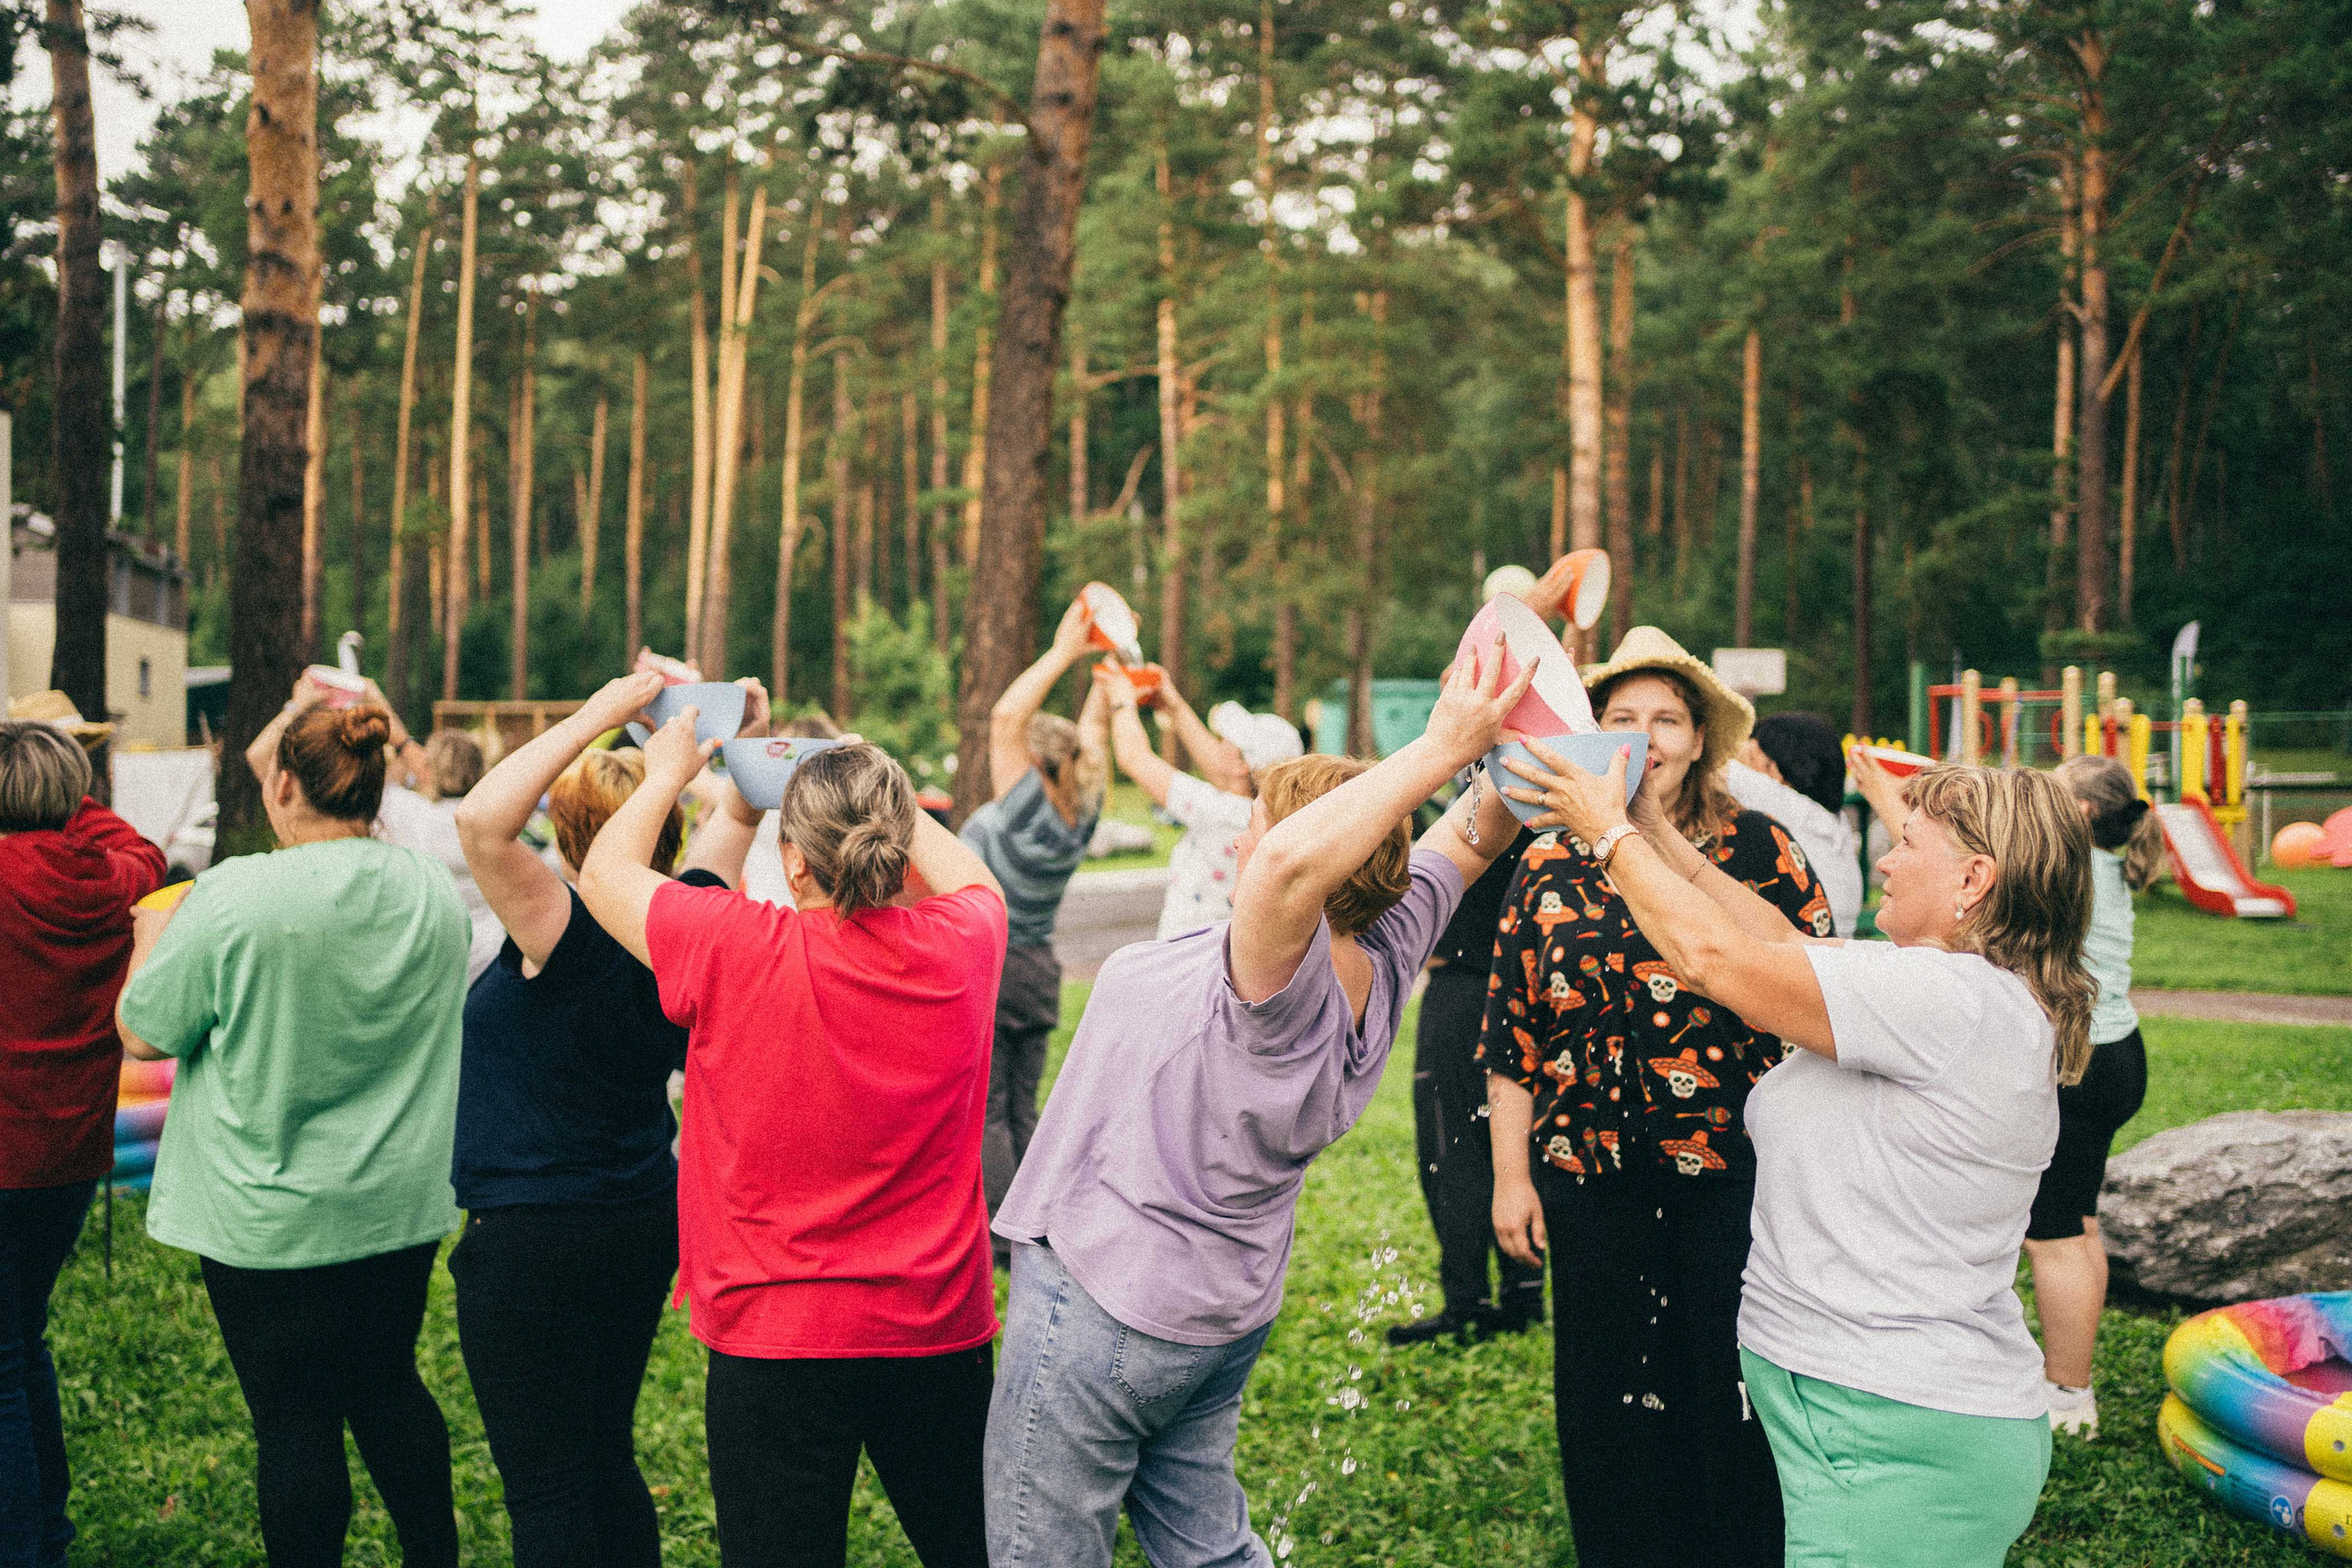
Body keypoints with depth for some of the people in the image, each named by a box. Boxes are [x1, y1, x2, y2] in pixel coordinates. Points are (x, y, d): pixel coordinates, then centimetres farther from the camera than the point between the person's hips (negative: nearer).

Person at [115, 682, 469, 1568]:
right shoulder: (435, 891, -3)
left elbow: (143, 1033, -8)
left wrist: (151, 942, 11)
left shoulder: (236, 896, -19)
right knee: (388, 1384, 21)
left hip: (272, 1220, -5)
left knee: (295, 1421, 6)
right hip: (401, 1203, 5)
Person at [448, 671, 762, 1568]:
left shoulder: (568, 932, -21)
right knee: (608, 1460, 21)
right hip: (647, 1223, 7)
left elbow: (481, 819, -34)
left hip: (532, 1238, -7)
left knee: (545, 1492, 1)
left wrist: (596, 716, -30)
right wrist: (749, 742, -2)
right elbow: (734, 823, 14)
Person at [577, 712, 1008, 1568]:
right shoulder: (958, 949, -10)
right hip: (939, 1329, 3)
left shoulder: (737, 950, -18)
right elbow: (973, 876, 17)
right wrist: (876, 796, 22)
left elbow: (605, 872, 2)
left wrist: (666, 774, 17)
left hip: (776, 1342, -3)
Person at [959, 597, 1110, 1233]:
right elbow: (1093, 726, 9)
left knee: (983, 1112, -3)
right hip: (1036, 972, 8)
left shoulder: (1030, 815, -21)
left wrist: (1064, 653, -23)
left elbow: (1005, 717, -27)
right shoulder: (1080, 815, -2)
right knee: (1020, 1111, 12)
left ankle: (999, 1244, -4)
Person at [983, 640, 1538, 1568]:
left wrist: (1444, 746, -41)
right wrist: (1513, 744, -15)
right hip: (1221, 1313, 9)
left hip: (1102, 1304, -9)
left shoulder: (1289, 998, -32)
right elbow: (1473, 837, 3)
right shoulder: (1380, 964, -8)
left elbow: (1290, 862, -50)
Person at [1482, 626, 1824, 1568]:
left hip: (1735, 1168, -2)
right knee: (1604, 1386, 11)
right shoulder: (1550, 866, 5)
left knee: (1737, 1386, 4)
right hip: (1592, 1169, 2)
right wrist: (1511, 1173, 5)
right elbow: (1511, 1031, 7)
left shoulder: (1759, 849, -2)